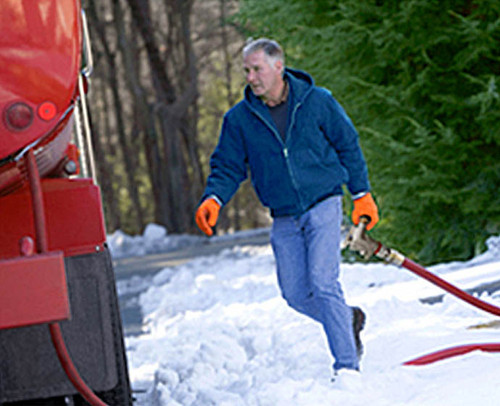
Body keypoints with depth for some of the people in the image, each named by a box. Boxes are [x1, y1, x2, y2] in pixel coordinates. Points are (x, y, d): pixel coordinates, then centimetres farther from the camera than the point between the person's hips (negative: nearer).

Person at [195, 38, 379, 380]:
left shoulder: (317, 102, -4)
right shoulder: (239, 119, 0)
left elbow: (348, 146, 6)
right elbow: (228, 168, 5)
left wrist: (362, 194, 6)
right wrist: (214, 199, -15)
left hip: (323, 207, -4)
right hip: (284, 220, 4)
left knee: (323, 284, -16)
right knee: (295, 294, 2)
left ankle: (347, 365, -9)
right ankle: (348, 320, 30)